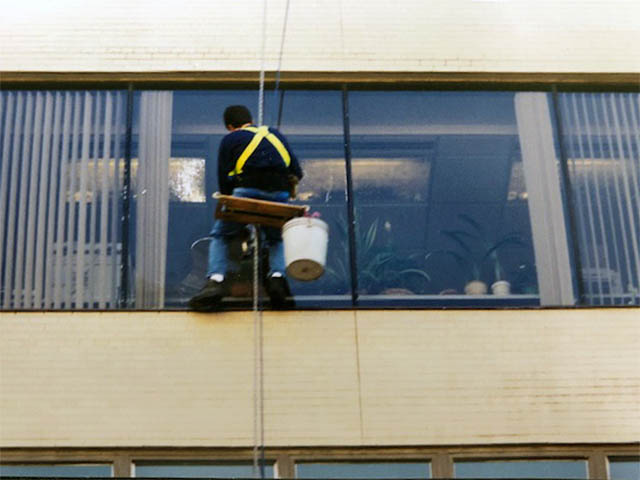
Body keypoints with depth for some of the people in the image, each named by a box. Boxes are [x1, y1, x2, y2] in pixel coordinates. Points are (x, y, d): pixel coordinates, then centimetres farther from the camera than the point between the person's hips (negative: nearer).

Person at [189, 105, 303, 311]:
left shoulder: (230, 139, 17)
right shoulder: (276, 135, 28)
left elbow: (224, 180, 12)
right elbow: (297, 173, 24)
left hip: (246, 193, -3)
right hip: (279, 196, 3)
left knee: (220, 237, 14)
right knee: (276, 240, 27)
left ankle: (216, 280, -10)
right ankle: (277, 275, -2)